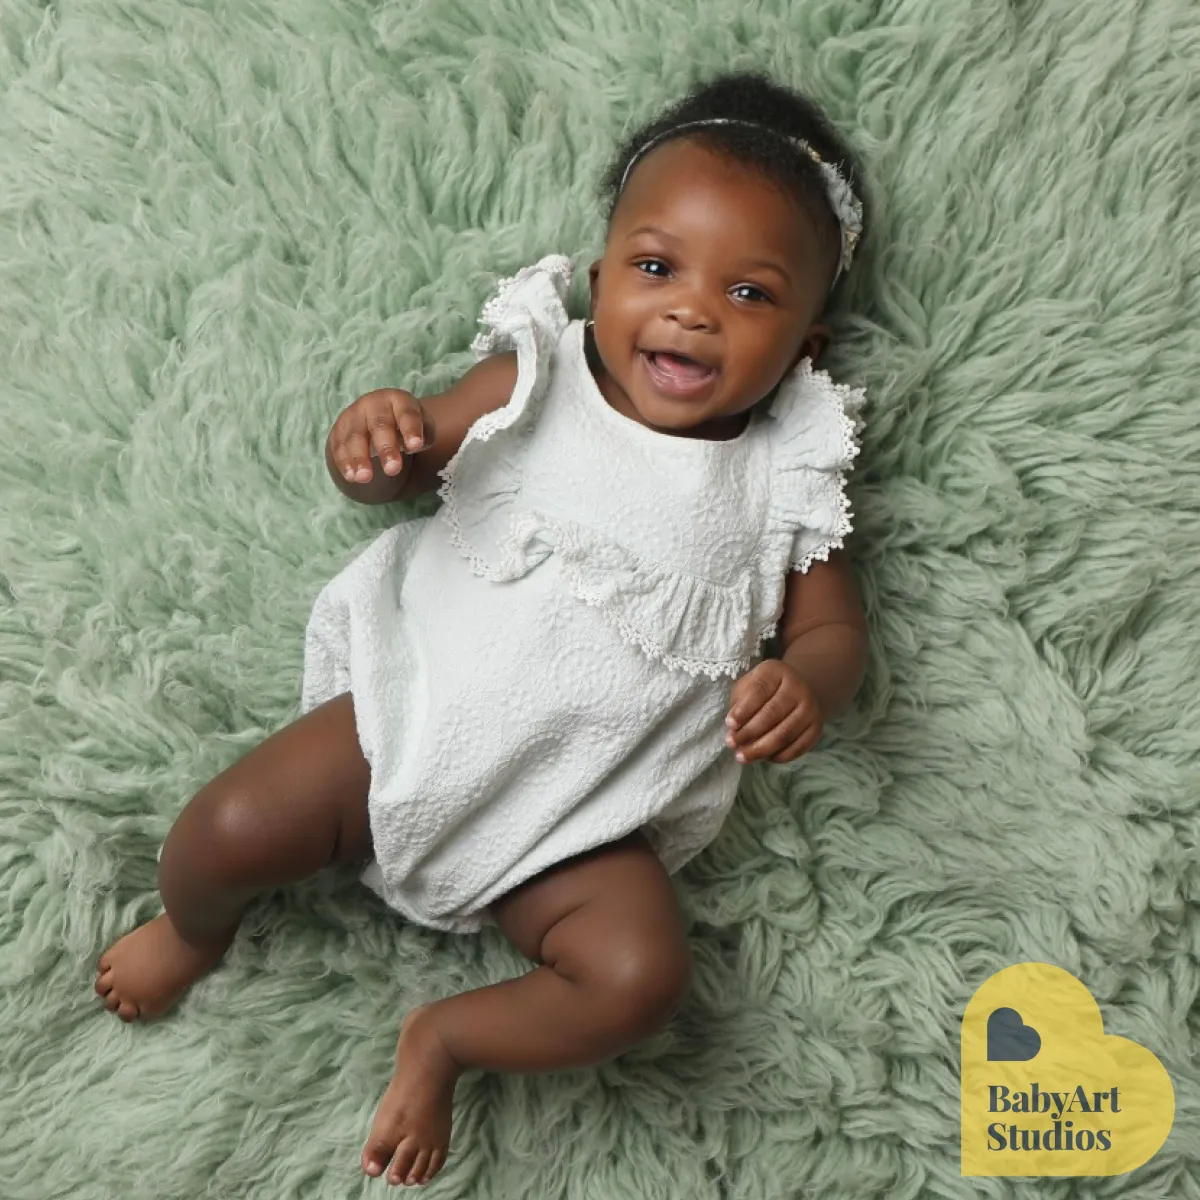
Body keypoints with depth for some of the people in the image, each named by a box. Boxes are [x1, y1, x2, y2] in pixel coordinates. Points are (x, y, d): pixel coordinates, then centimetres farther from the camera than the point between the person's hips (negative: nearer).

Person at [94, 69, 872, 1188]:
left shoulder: (786, 477, 2)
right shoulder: (536, 378, 2)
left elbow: (834, 627, 5)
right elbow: (402, 463, 4)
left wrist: (806, 684, -20)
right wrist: (379, 434, -22)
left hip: (582, 817, 0)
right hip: (414, 714, 1)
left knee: (639, 975, -23)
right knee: (229, 827, -15)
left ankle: (446, 1038, 7)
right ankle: (192, 929, 24)